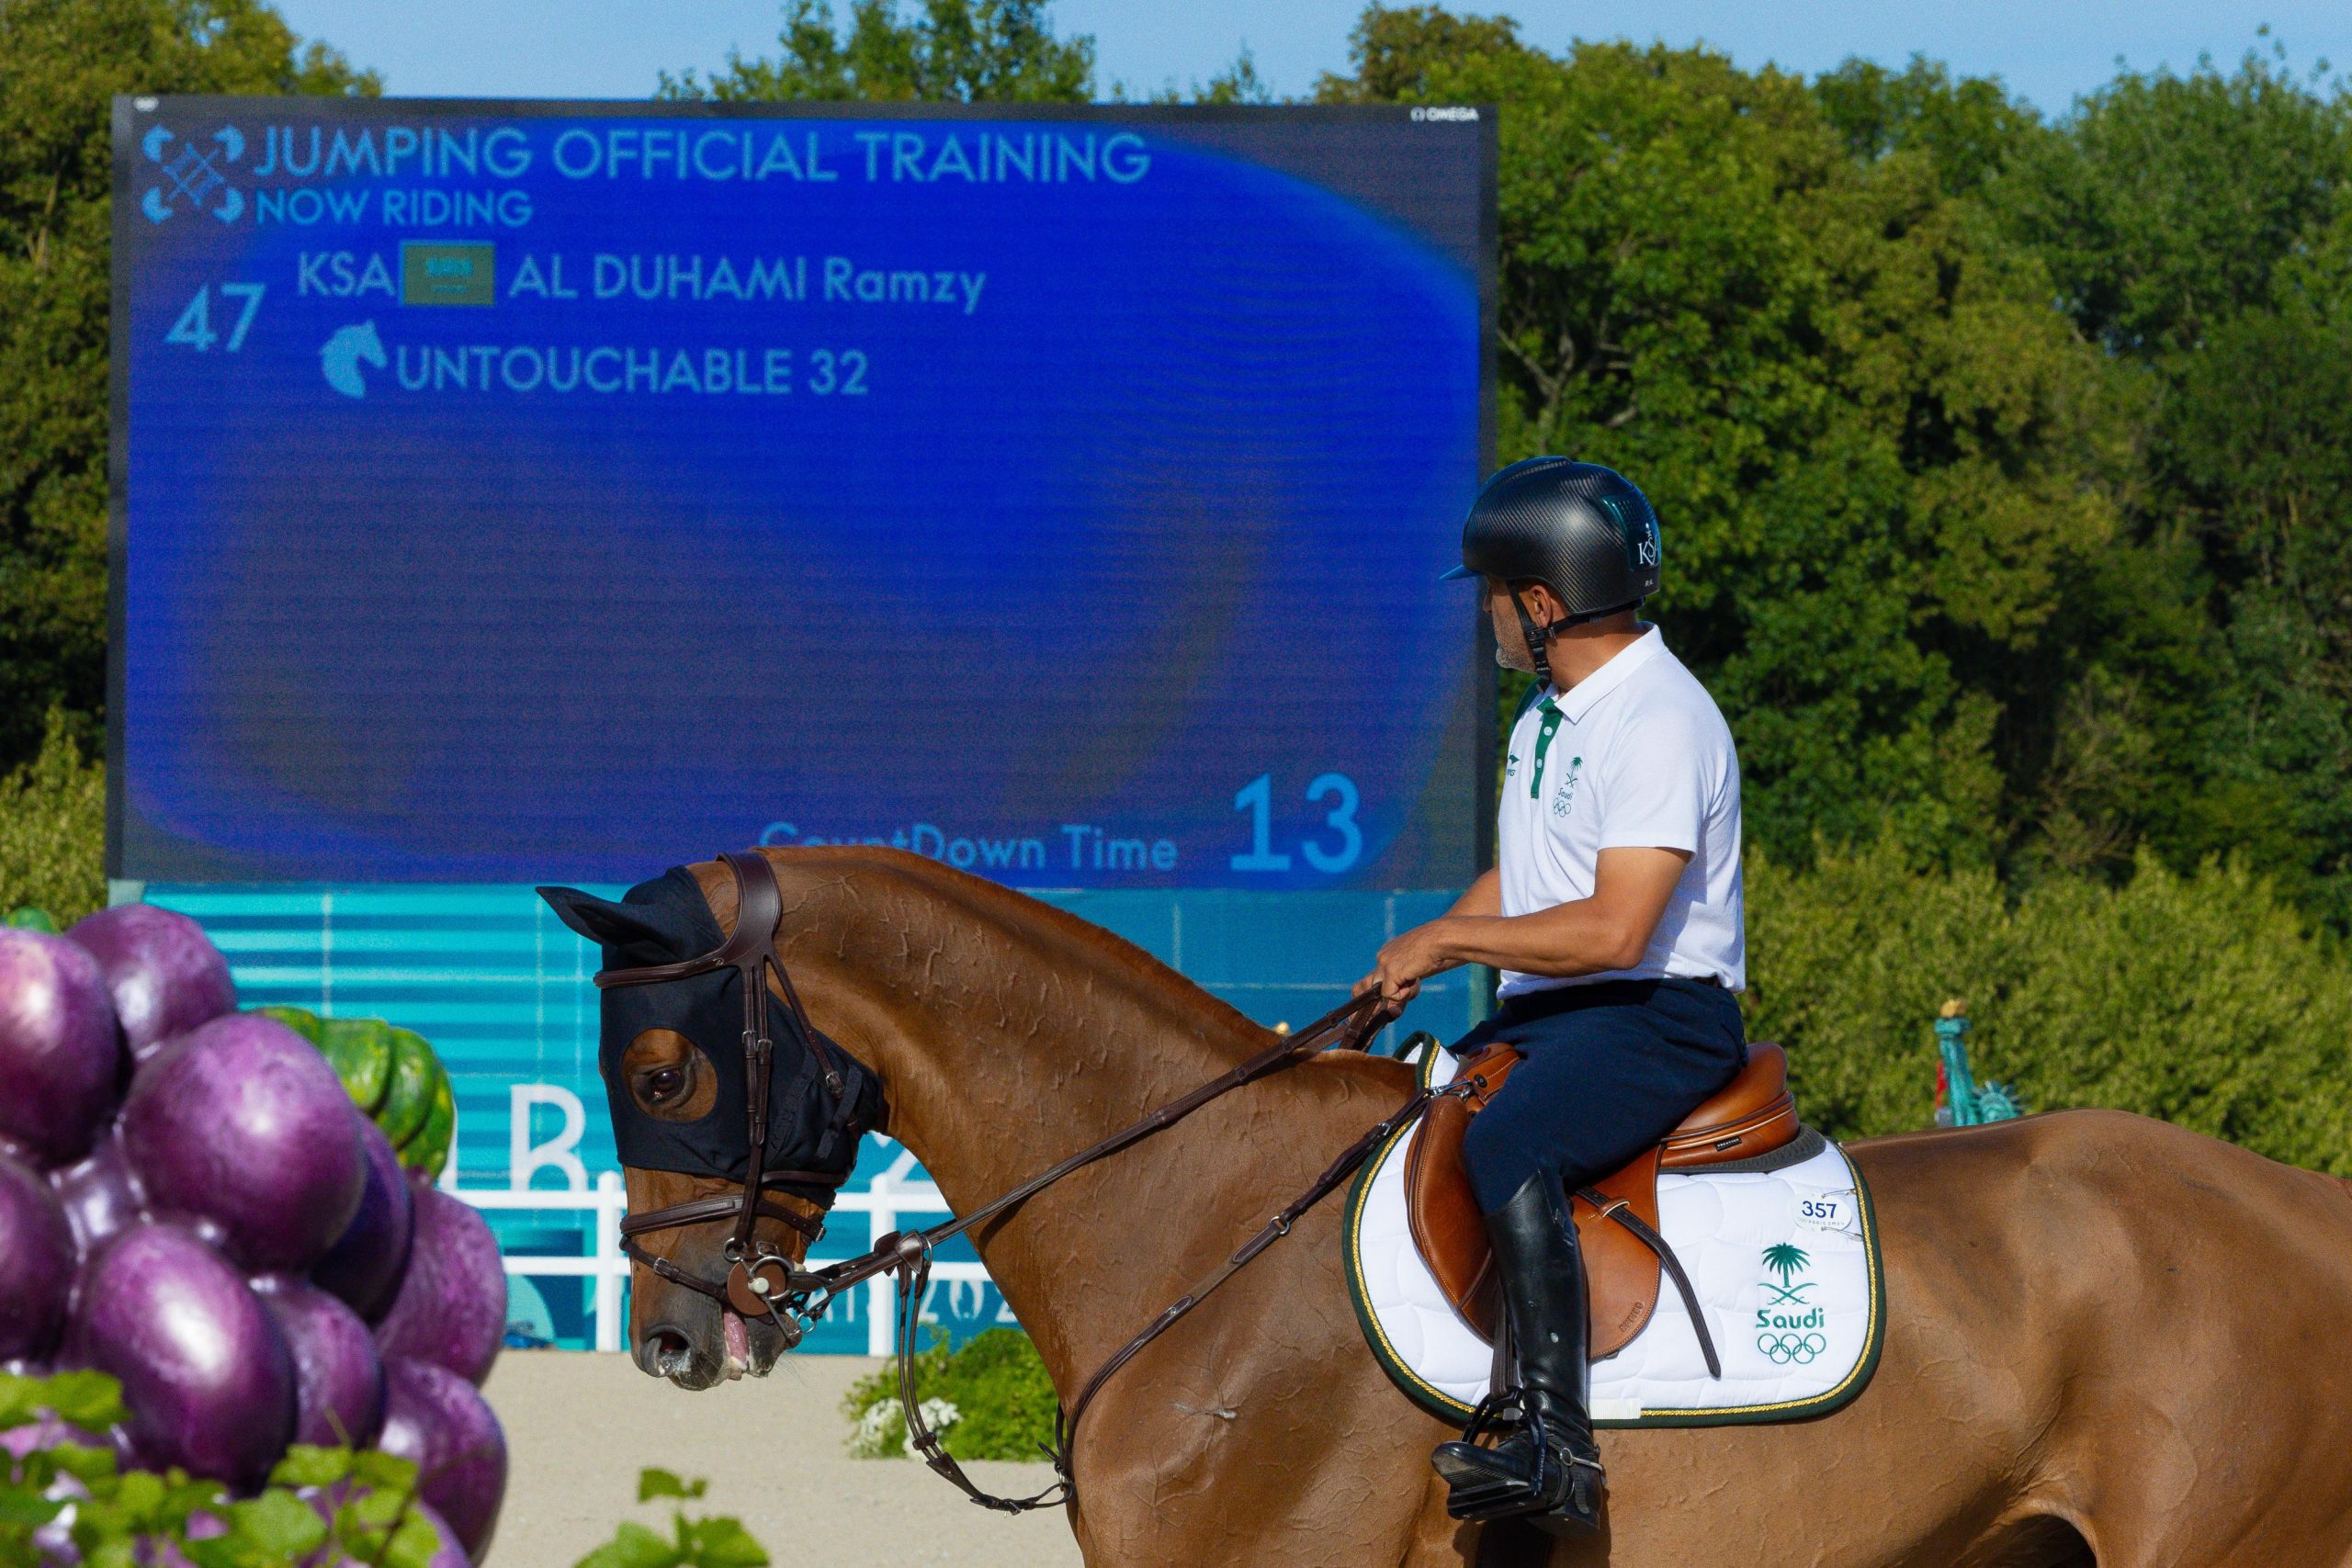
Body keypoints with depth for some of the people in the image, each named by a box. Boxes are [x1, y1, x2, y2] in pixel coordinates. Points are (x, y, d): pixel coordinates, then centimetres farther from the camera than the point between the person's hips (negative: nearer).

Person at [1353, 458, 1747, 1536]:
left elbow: (1614, 928, -25)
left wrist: (1449, 938, -16)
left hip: (1660, 1018, -11)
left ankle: (1554, 1438, -41)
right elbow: (1520, 881, 26)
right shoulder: (1548, 714, 15)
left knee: (1505, 1150, -34)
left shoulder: (1659, 722, -18)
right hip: (1546, 1014, 11)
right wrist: (1415, 963, 9)